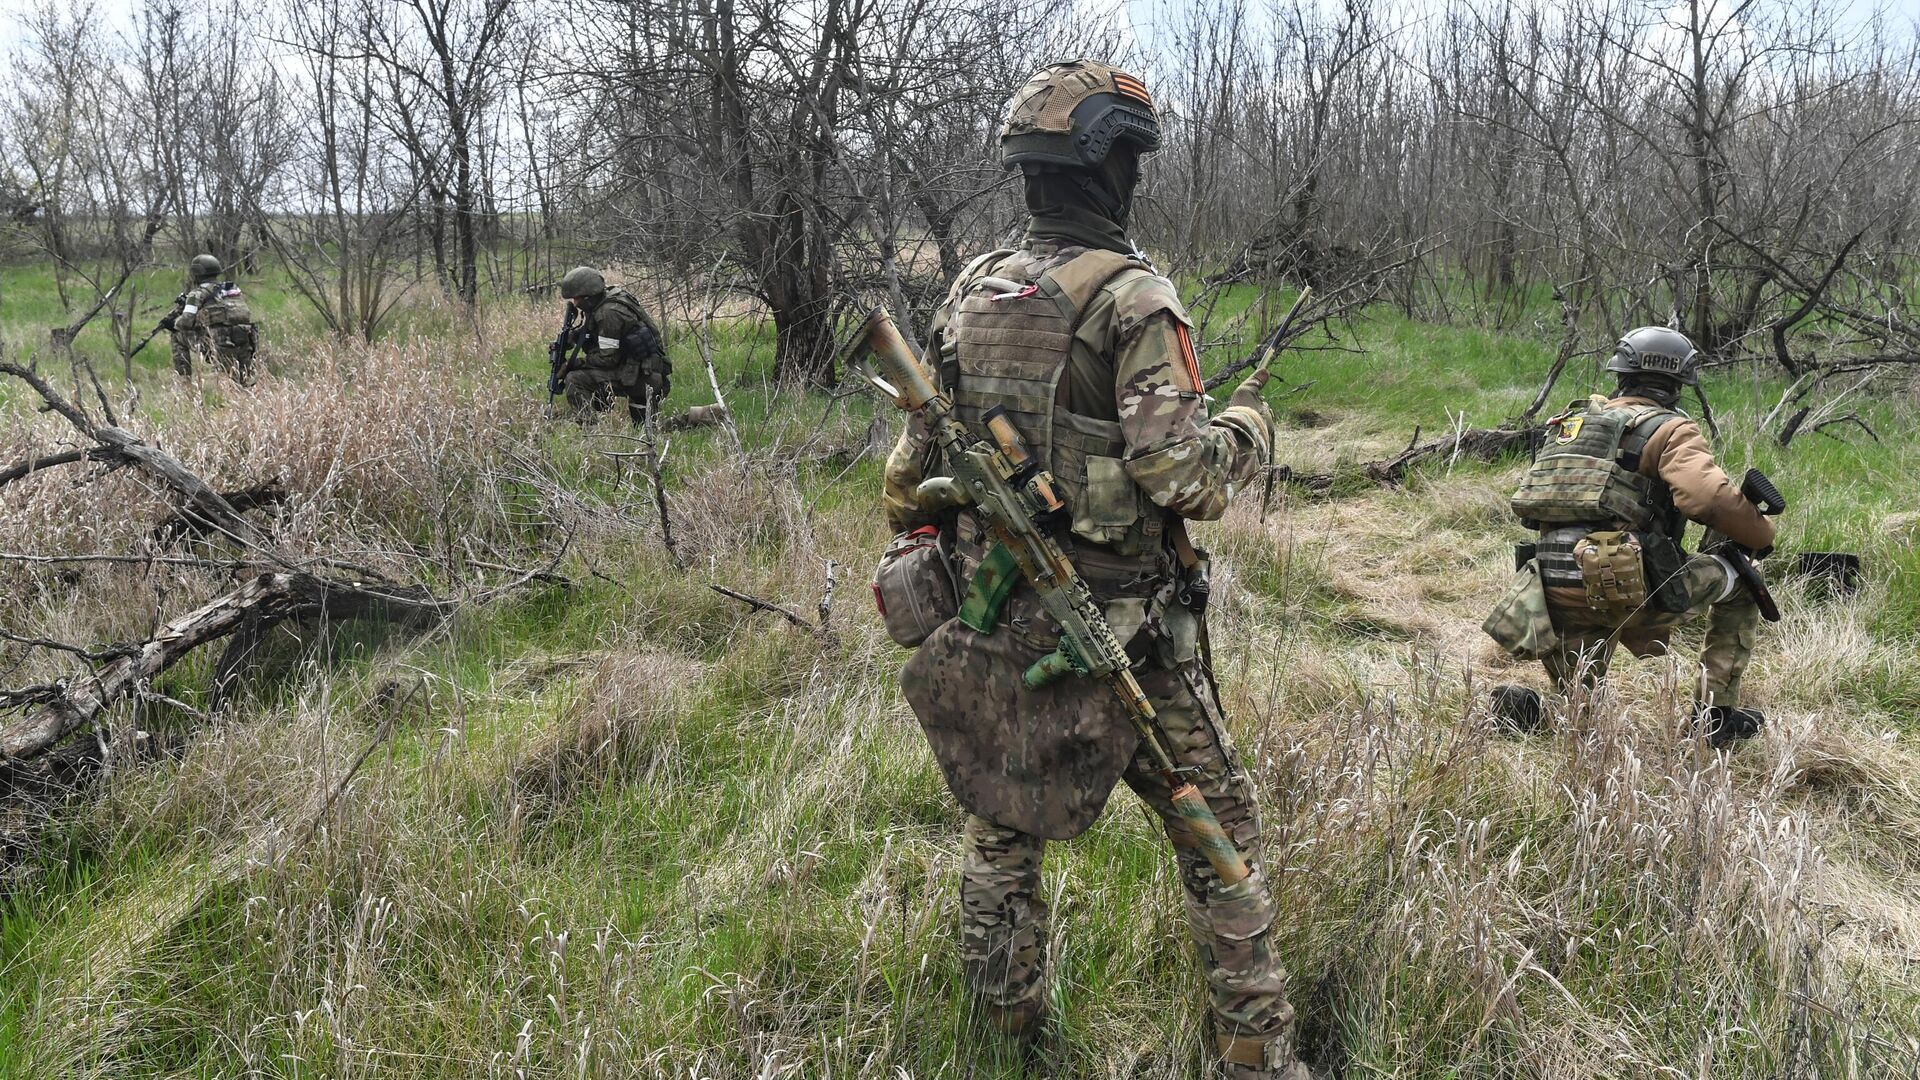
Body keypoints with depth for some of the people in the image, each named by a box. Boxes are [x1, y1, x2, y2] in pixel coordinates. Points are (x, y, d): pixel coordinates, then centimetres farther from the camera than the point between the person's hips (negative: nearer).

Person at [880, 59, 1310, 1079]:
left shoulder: (969, 293, 4)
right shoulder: (1132, 298, -14)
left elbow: (911, 466, 9)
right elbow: (1181, 478, -21)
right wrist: (1246, 426, -1)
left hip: (992, 620, 6)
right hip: (1127, 629, -5)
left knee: (1002, 816, 22)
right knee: (1215, 827, 10)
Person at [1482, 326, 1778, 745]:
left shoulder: (1570, 422, 20)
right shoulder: (1669, 429, 1)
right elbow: (1710, 497, -15)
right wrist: (1762, 536, 2)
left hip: (1555, 597, 6)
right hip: (1629, 590, -6)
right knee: (1738, 579, 21)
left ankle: (1523, 709, -5)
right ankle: (1717, 713, 17)